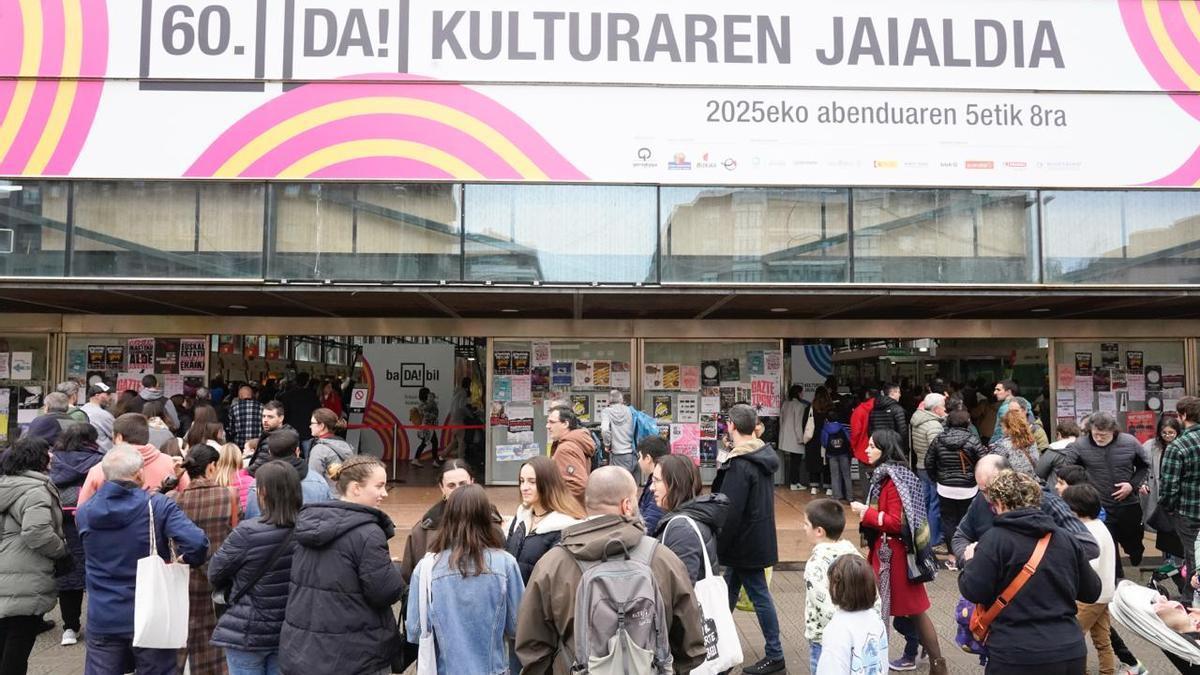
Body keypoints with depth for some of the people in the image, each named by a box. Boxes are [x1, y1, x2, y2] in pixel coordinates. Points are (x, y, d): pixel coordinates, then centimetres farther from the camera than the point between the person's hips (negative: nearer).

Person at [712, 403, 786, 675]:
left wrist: (718, 547, -15)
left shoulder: (740, 464, -24)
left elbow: (730, 511, -25)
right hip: (759, 536, 9)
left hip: (746, 541, -9)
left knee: (758, 595, 2)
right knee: (729, 591, 20)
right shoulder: (764, 455, 5)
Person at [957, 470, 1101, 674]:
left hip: (1017, 657, -5)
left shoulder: (996, 539, -10)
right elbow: (1092, 592, 15)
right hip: (1071, 652, 5)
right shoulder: (1066, 539, 7)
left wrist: (971, 562, 6)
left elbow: (974, 592, -13)